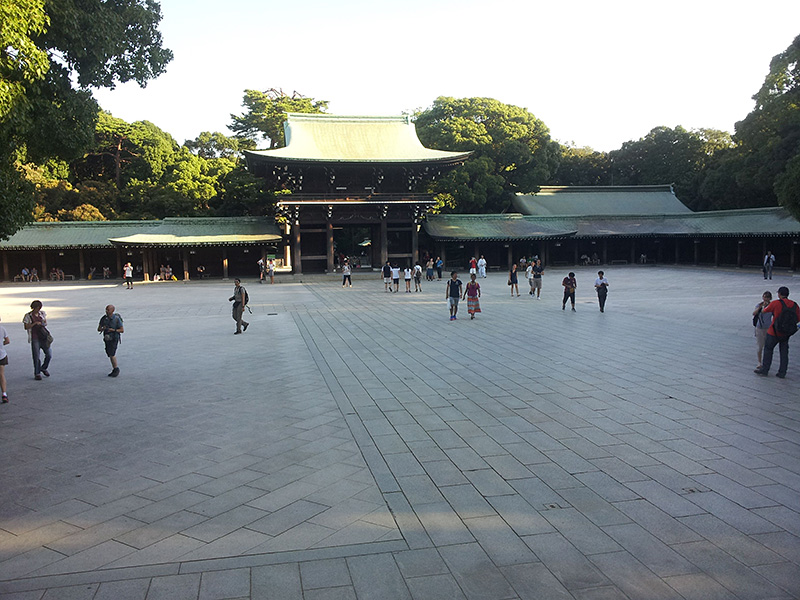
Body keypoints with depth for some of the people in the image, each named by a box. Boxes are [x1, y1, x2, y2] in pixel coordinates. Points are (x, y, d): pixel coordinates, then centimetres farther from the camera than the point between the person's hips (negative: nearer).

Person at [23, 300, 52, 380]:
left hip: (44, 337, 4)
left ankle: (43, 368, 25)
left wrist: (43, 324, -3)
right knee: (37, 356, -2)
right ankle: (37, 373, 11)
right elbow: (26, 327, -8)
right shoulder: (28, 316, -4)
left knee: (49, 354, 0)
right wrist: (35, 323, -19)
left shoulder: (42, 313, 8)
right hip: (35, 338, -4)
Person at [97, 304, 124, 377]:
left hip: (114, 339, -6)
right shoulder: (103, 318, -2)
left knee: (112, 354, -15)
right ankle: (114, 370, 22)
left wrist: (112, 330, -24)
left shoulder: (117, 319, -16)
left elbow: (122, 330, -13)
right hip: (107, 339, 6)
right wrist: (102, 329, -20)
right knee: (110, 355, 11)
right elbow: (98, 329, 4)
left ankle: (116, 369, 2)